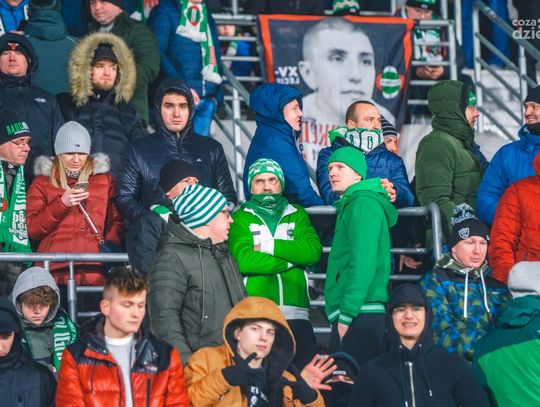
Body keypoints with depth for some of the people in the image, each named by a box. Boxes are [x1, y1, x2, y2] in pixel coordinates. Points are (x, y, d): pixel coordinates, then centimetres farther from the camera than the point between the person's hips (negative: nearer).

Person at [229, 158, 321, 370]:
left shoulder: (298, 215, 18)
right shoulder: (241, 218, 9)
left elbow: (313, 251, -1)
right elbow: (242, 260, -10)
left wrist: (268, 246, -6)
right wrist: (290, 259, -5)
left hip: (296, 314, 3)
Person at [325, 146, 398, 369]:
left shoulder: (364, 203, -6)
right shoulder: (348, 205, 23)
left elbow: (363, 263, -16)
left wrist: (346, 314, -19)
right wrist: (343, 314, 17)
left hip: (361, 315, -10)